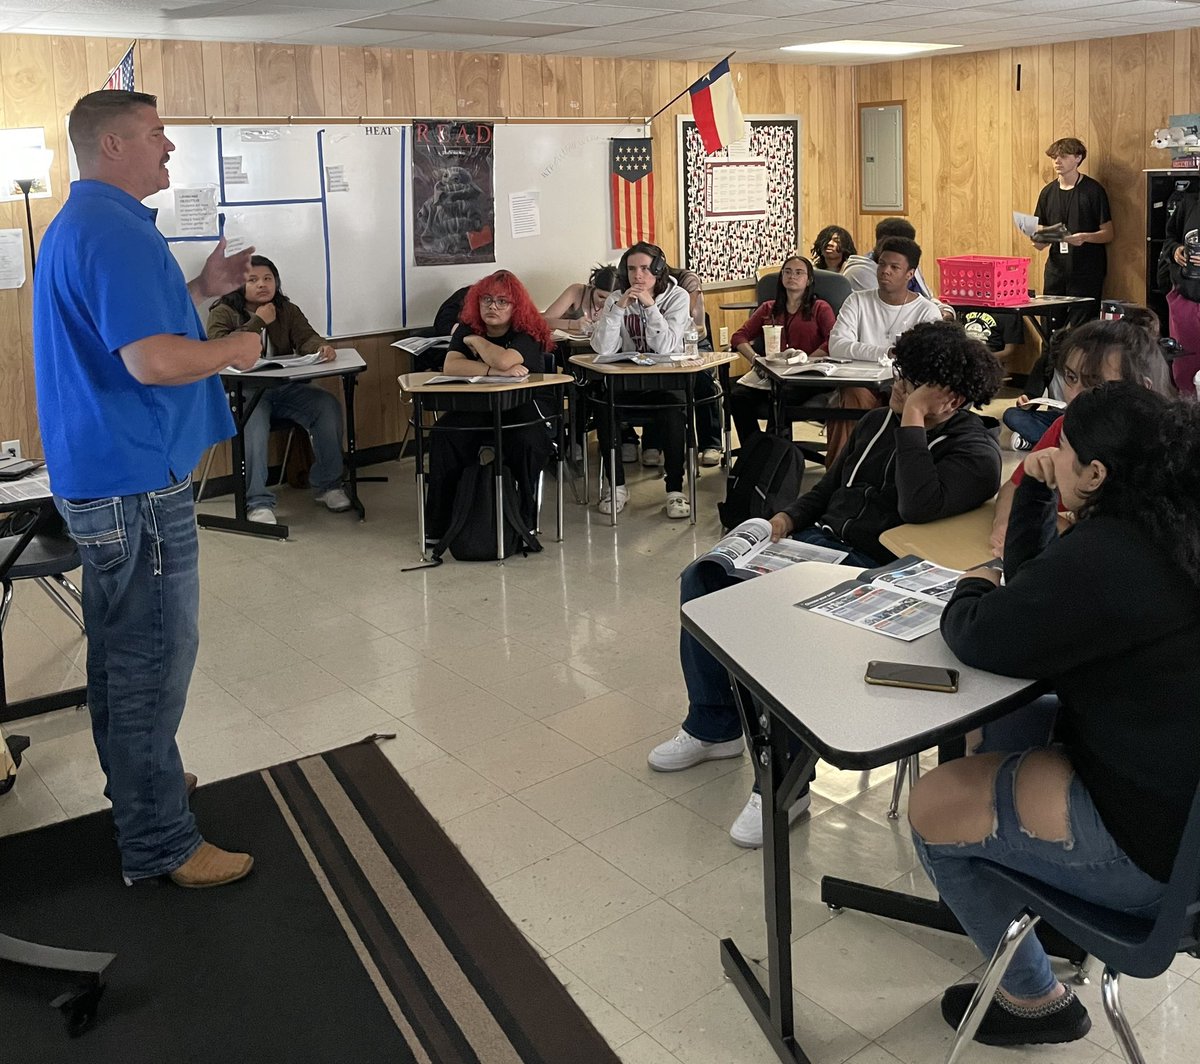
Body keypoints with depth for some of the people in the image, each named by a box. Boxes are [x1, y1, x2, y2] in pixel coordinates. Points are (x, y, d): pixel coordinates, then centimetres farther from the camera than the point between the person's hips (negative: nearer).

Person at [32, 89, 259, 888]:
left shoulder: (79, 222, 16)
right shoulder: (114, 231, -19)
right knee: (155, 658, -4)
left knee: (124, 646, 22)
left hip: (103, 475, 11)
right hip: (136, 484, -11)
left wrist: (200, 290, 16)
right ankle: (158, 842, 6)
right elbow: (152, 360, -30)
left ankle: (136, 776, 39)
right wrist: (233, 350, -12)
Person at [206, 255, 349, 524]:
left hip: (285, 387, 4)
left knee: (329, 406, -20)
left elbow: (306, 338, 0)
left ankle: (327, 485, -6)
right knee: (254, 421, -36)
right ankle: (258, 502, -28)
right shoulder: (223, 312, 3)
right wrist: (259, 321, -13)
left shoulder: (288, 310, 15)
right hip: (244, 390, -4)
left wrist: (321, 347, -25)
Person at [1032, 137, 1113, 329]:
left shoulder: (1093, 190, -3)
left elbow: (1108, 234, -3)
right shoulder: (1048, 192, 10)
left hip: (1086, 272, -4)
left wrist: (1085, 237, -22)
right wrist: (1038, 241, -9)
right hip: (1056, 271, 4)